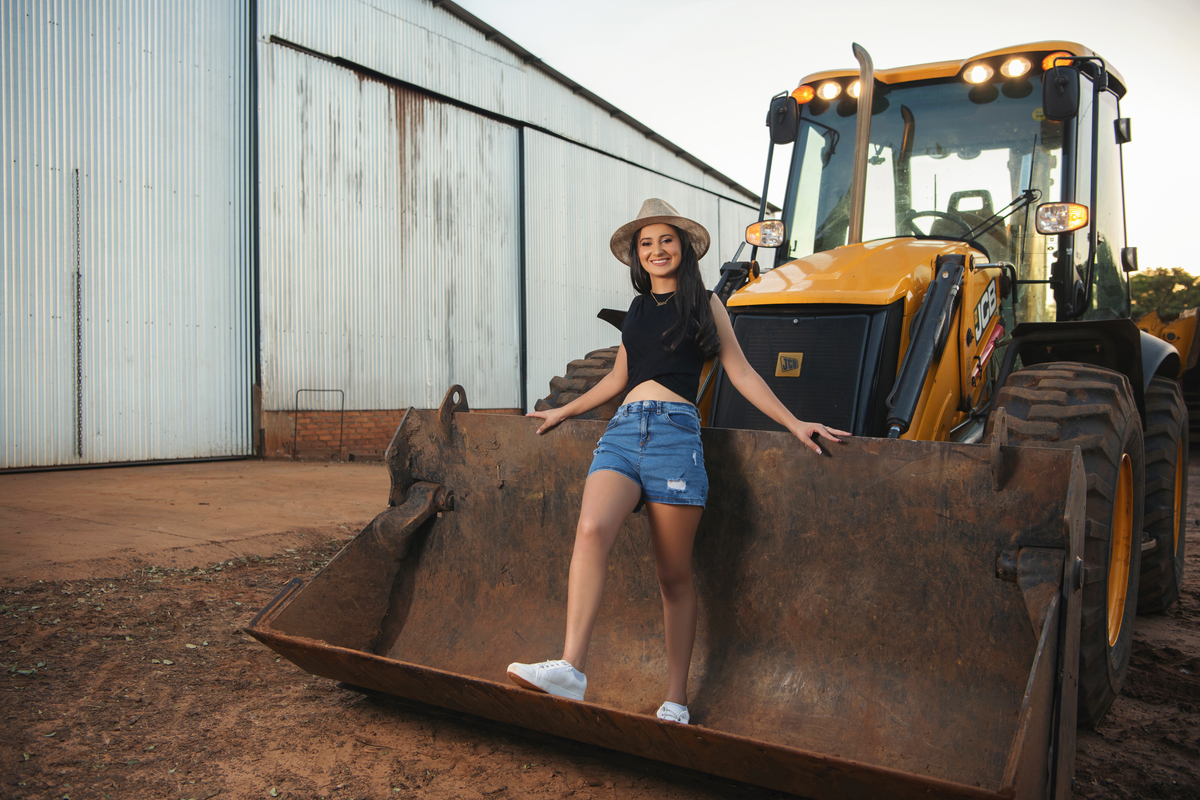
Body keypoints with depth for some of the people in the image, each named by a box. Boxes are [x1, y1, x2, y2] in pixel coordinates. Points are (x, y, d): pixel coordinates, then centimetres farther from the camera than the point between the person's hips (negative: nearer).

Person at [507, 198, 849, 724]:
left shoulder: (704, 304, 13)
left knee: (674, 574, -2)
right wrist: (563, 411, 41)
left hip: (676, 431, -3)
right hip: (623, 431, 4)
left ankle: (676, 701, 7)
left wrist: (793, 423, 7)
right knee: (592, 529, -25)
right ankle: (571, 669, -33)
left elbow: (741, 373, 12)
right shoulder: (637, 309, 25)